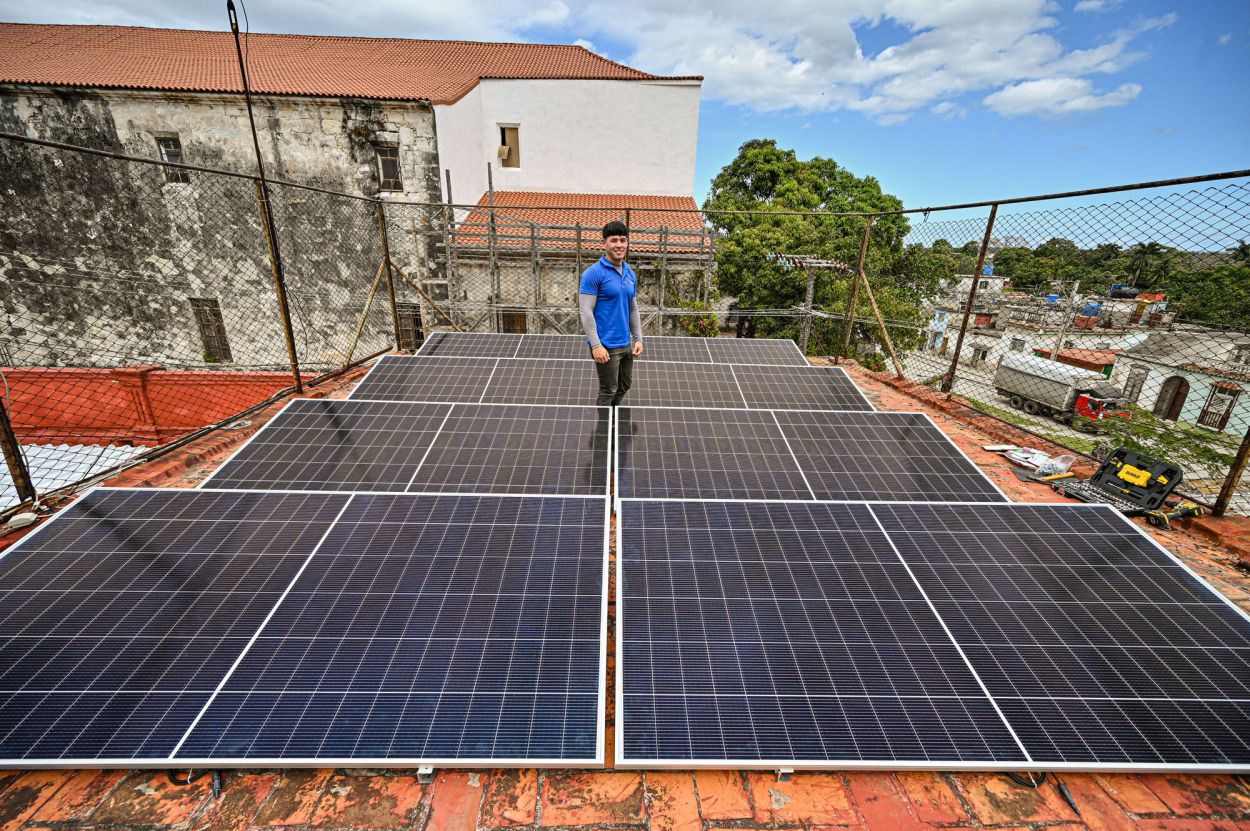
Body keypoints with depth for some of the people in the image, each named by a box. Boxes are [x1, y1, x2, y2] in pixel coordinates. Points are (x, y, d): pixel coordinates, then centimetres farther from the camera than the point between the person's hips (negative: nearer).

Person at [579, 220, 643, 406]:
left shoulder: (631, 274, 11)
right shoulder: (593, 273, -11)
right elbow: (586, 312, -15)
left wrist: (638, 338, 11)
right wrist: (596, 345, -20)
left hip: (626, 344, 7)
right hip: (606, 346, -7)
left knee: (624, 386, 18)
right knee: (608, 391, 2)